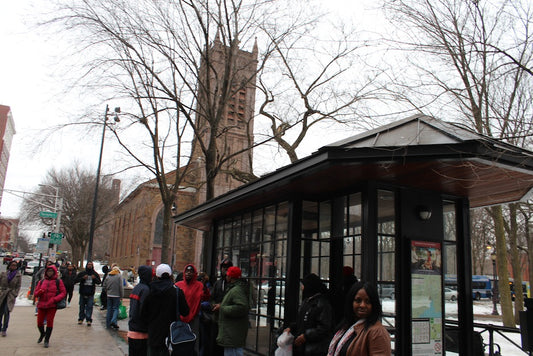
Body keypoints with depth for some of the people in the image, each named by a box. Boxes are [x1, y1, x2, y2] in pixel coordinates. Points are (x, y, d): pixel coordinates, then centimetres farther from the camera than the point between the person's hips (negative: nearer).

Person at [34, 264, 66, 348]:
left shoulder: (58, 281, 1)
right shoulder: (41, 282, 11)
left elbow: (63, 293, -2)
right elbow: (36, 293, 13)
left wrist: (54, 299, -15)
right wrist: (39, 292, -11)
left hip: (52, 306, -3)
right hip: (41, 305, 3)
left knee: (49, 322, -2)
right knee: (39, 322, 5)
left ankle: (46, 340, 12)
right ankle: (42, 334, 36)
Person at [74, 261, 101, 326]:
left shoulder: (95, 274, 9)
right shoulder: (82, 273, 6)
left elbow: (99, 282, 9)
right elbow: (76, 280, 1)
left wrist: (95, 278, -11)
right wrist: (82, 278, -14)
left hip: (91, 294, -1)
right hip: (83, 293, 1)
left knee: (89, 307, -7)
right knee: (82, 306, 8)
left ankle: (89, 320, -7)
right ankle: (80, 319, 19)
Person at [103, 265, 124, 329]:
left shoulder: (108, 276, 9)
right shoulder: (119, 276, -5)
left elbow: (104, 287, 10)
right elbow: (121, 287, -8)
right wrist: (121, 296, -1)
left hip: (109, 295, 4)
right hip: (116, 295, -4)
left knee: (109, 309, 10)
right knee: (115, 308, 1)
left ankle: (108, 324, 13)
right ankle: (113, 321, -18)